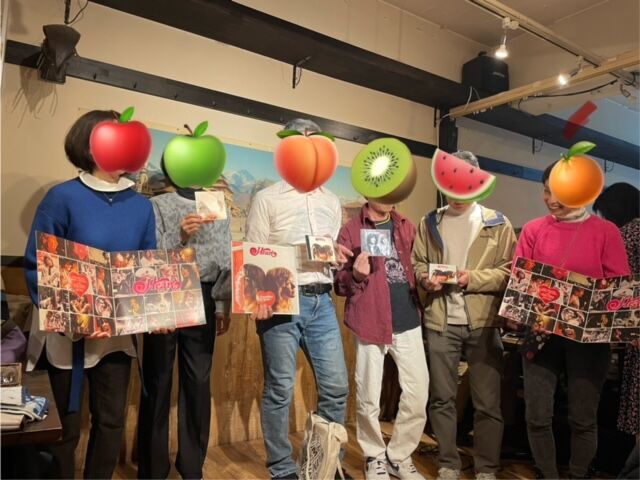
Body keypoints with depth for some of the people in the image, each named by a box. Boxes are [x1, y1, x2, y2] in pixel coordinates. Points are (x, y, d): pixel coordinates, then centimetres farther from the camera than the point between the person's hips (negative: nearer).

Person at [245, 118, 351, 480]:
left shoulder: (331, 201, 16)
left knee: (336, 385, 7)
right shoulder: (267, 199, 1)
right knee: (280, 389, 4)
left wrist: (338, 256, -2)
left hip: (322, 301, 5)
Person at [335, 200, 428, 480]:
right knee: (368, 399, 6)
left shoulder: (406, 227, 12)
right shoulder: (350, 231, -1)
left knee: (418, 395, 6)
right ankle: (375, 457, 29)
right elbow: (340, 286, -1)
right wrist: (356, 275, -21)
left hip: (408, 322, 4)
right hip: (370, 324, -4)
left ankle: (399, 456, 27)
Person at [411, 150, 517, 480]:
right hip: (440, 322, 2)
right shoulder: (430, 223, 10)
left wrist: (474, 278, -16)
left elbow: (510, 272, -2)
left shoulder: (497, 223, 3)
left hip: (484, 323, -1)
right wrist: (425, 278, -10)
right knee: (441, 398, 10)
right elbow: (416, 263, 11)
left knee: (487, 401, 6)